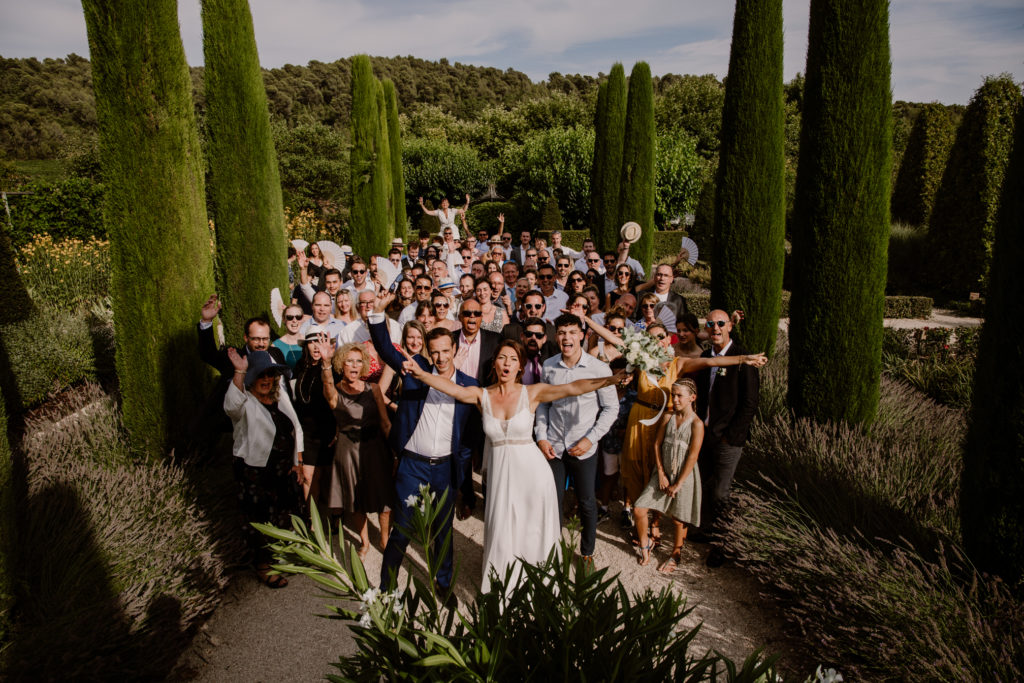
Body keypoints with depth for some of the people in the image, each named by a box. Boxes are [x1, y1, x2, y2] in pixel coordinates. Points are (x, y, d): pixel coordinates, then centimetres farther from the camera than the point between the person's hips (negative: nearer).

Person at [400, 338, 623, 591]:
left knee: (533, 534, 9)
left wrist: (611, 379, -20)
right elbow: (454, 389, -16)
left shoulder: (532, 393, -3)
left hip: (530, 469, -1)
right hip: (499, 470, 1)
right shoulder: (482, 395, 0)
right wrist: (421, 373, -32)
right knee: (501, 535, 6)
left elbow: (573, 388, -11)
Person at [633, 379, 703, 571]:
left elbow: (692, 457, -14)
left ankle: (675, 555, 34)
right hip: (663, 473, 4)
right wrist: (661, 474, -4)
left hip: (684, 476, -4)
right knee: (639, 510, -3)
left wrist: (678, 484, -13)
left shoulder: (697, 424, -14)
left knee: (678, 520, 8)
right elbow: (657, 444, 2)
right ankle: (645, 545, 22)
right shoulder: (667, 417, -2)